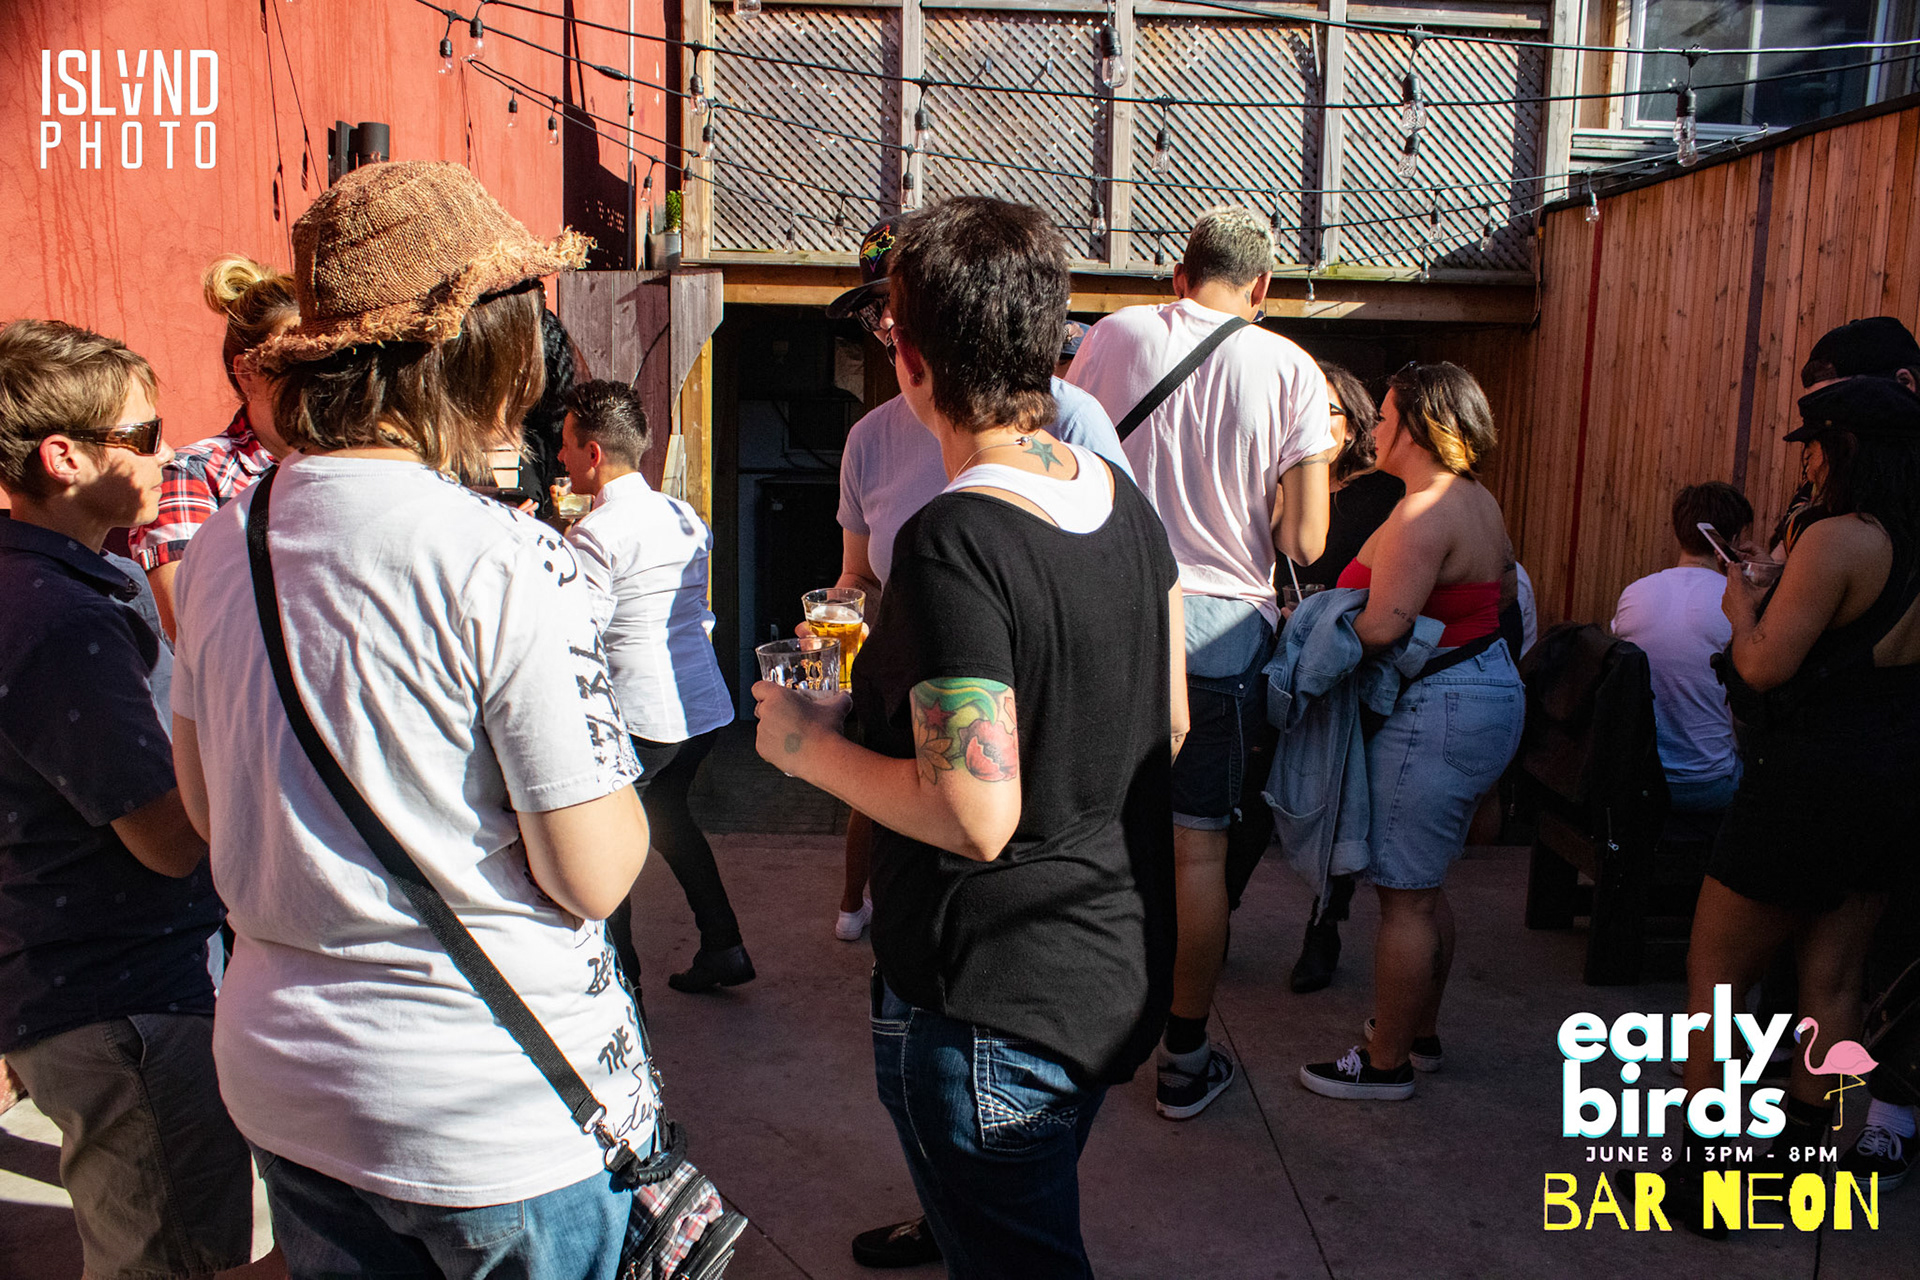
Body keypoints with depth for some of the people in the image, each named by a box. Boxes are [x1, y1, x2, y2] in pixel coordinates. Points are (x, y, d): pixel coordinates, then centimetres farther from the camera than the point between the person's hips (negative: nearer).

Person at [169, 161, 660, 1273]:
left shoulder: (224, 540, -1)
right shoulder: (509, 562, -23)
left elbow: (206, 805, 11)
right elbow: (594, 875, -20)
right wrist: (624, 797, -1)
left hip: (278, 1076, 7)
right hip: (497, 1107, -6)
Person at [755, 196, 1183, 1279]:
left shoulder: (952, 546, -25)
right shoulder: (1123, 499, 1)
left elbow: (975, 817, -27)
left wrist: (810, 746, -11)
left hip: (993, 1009, -8)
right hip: (1117, 974, 9)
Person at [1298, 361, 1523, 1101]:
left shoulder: (1423, 513, -20)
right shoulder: (1479, 503, 13)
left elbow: (1381, 629, -25)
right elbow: (1503, 592, 23)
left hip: (1436, 713, -11)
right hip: (1490, 694, 11)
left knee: (1405, 895, -2)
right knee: (1424, 888, 20)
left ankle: (1386, 1062, 9)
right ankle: (1420, 1031, 32)